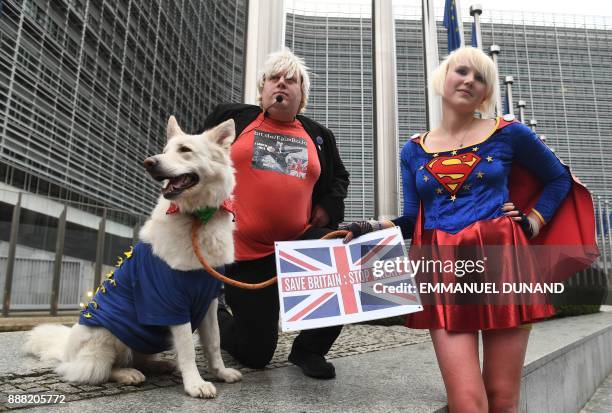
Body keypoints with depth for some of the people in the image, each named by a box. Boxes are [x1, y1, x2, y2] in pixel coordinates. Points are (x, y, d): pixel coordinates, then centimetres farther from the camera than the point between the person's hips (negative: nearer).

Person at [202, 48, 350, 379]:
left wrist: (328, 206, 8)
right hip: (244, 250, -2)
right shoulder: (231, 117, 9)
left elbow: (339, 178, 26)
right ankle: (214, 320, 37)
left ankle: (309, 349, -1)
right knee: (255, 354, -1)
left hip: (301, 240, 3)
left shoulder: (319, 136, 15)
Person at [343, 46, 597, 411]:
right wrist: (376, 228, -8)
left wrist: (535, 221, 7)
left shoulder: (508, 133, 6)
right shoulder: (414, 151, 10)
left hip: (501, 260, 0)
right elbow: (413, 221, 9)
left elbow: (560, 179, 20)